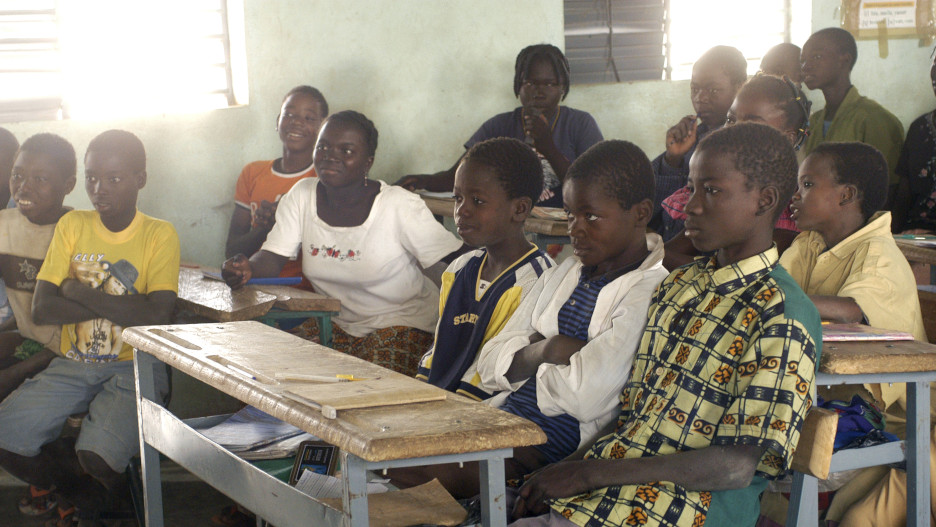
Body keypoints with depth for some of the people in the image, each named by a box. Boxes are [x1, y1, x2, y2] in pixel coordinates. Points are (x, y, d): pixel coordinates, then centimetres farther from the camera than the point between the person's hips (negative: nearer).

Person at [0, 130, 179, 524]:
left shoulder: (159, 235, -4)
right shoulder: (72, 226, 6)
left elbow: (156, 316, -18)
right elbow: (42, 309, -4)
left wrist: (82, 293, -12)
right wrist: (118, 307, -12)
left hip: (134, 366, -4)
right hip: (74, 364, 4)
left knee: (98, 458, -29)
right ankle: (79, 492, 6)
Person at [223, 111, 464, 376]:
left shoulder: (400, 205, -15)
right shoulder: (302, 196, -2)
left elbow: (460, 260, -15)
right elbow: (273, 257, -6)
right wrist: (246, 268, -30)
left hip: (401, 321, -4)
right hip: (334, 320, 5)